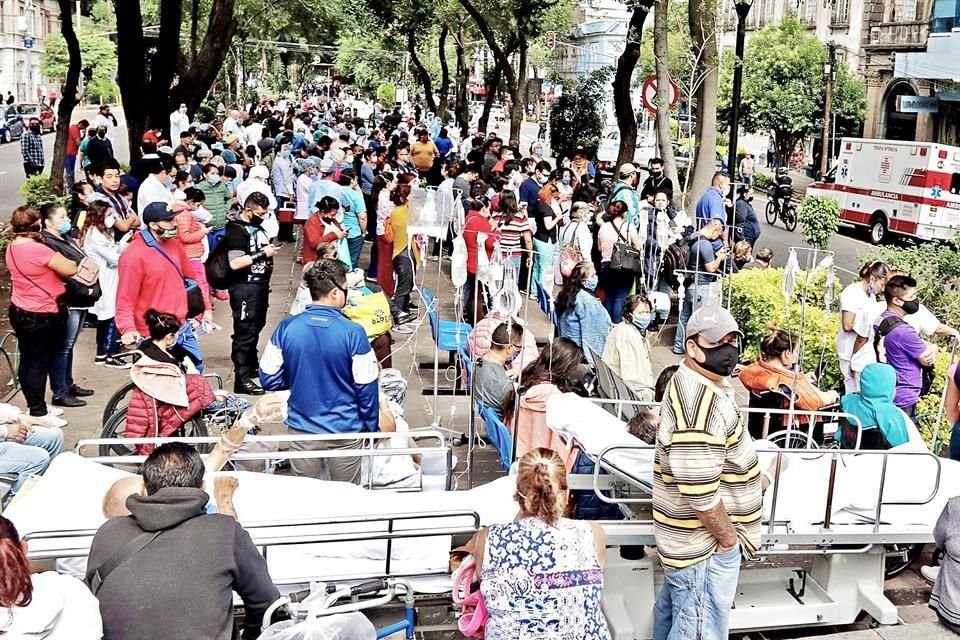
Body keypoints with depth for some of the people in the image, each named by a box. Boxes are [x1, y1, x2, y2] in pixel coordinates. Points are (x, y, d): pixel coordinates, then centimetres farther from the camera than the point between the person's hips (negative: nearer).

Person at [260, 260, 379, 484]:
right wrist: (372, 427, 5)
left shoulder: (286, 328, -11)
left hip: (302, 431, 2)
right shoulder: (353, 332, -17)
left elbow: (269, 380, -4)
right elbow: (366, 387, -11)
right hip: (345, 431, -2)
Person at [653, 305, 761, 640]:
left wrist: (752, 479, 17)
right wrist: (728, 539, -16)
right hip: (705, 545, -11)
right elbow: (700, 493, -29)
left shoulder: (701, 384, 7)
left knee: (673, 611, 26)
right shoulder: (700, 404, -28)